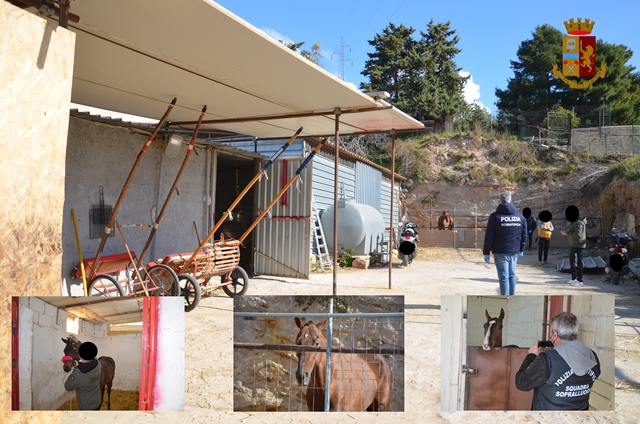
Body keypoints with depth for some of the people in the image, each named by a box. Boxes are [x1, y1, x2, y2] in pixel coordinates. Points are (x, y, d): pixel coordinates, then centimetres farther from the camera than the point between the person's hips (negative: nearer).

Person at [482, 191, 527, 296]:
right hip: (514, 252, 4)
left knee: (503, 276, -2)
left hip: (500, 252, -4)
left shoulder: (495, 216, -8)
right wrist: (521, 249, 21)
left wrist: (486, 252, -3)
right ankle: (512, 295, 24)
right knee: (512, 275, 17)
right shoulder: (520, 216, 5)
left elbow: (489, 236, -9)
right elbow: (524, 235, 11)